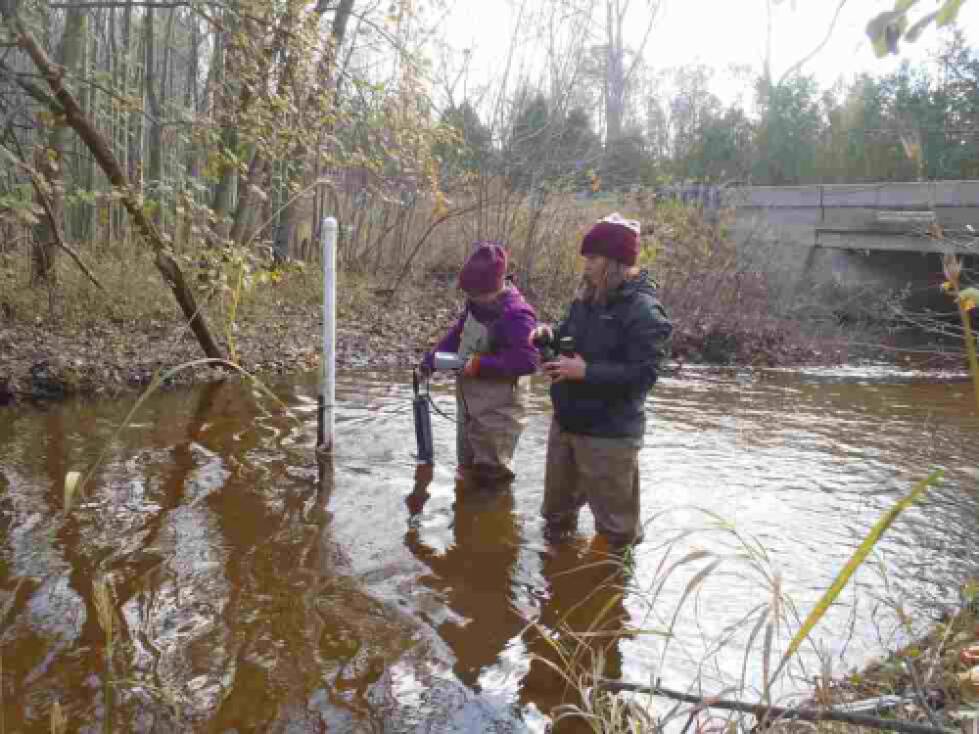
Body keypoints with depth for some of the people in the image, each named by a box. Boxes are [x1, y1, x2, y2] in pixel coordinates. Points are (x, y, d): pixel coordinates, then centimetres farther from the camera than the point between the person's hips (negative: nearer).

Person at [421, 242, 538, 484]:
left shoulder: (516, 315, -27)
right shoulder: (478, 302, 1)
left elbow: (528, 361, -33)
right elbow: (458, 332, 14)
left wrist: (480, 365, -30)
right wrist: (432, 357, 1)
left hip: (497, 415, -9)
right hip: (469, 406, 9)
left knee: (491, 477, 6)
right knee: (468, 472, 24)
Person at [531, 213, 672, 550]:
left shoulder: (643, 310, -20)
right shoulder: (588, 297, 5)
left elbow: (643, 374, -25)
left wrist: (586, 371, -27)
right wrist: (551, 333, -3)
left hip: (609, 433, -8)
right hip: (566, 421, 9)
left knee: (615, 519, 8)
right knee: (557, 507, 26)